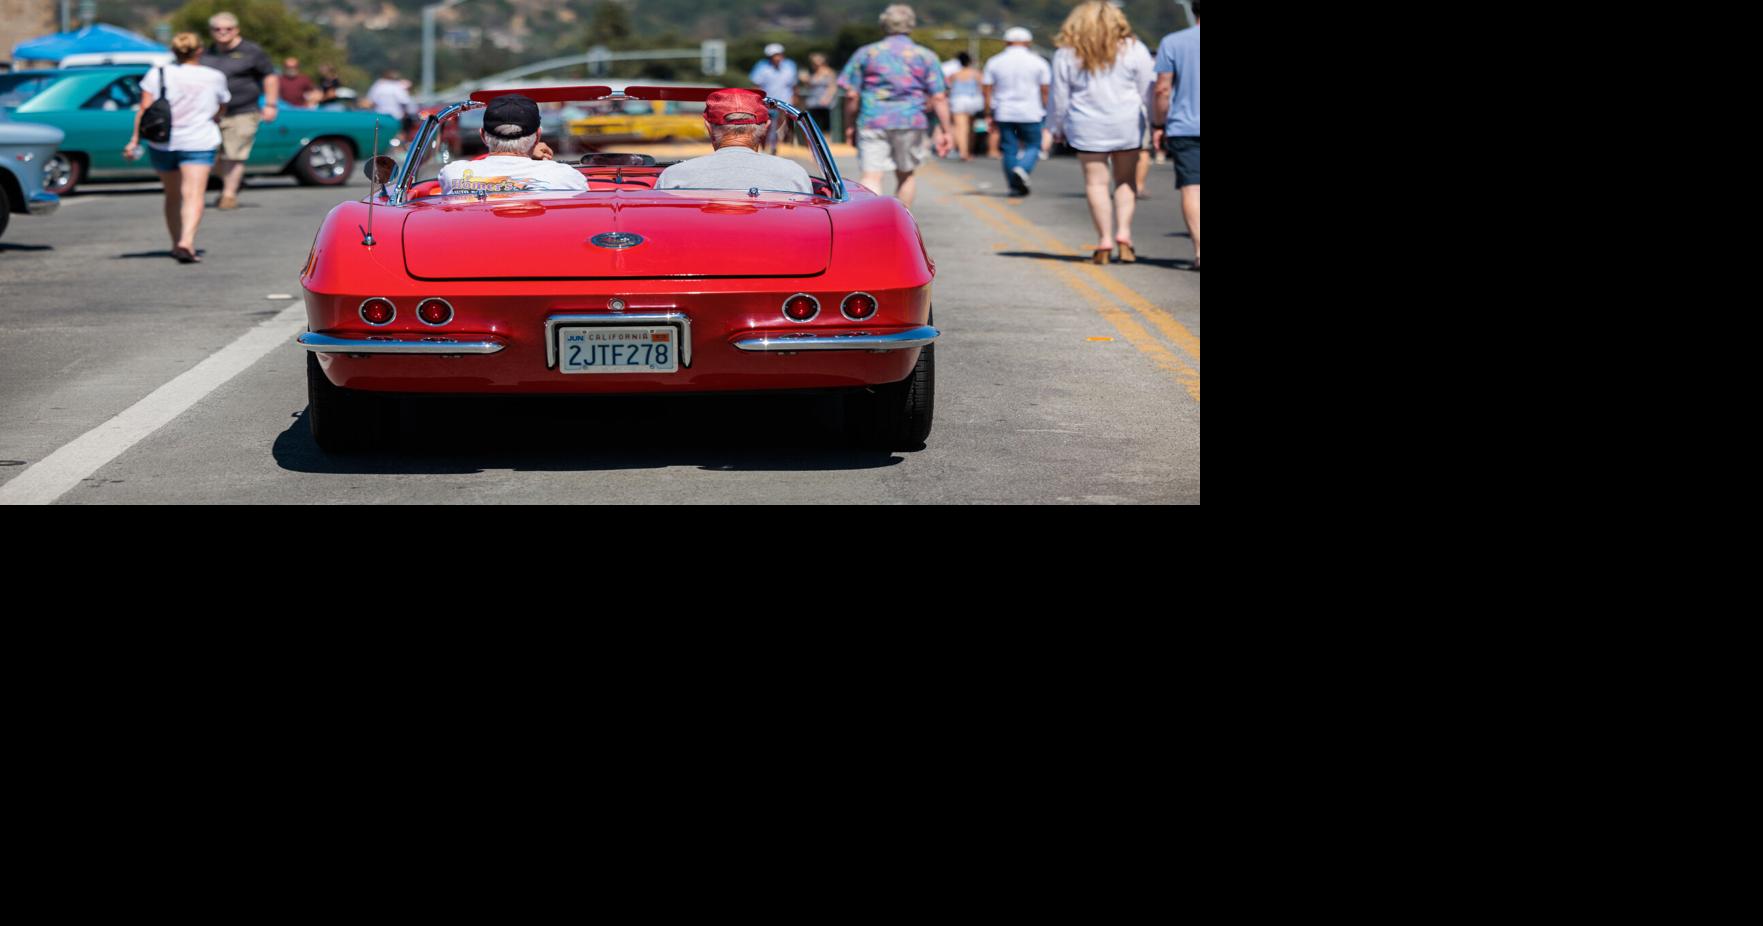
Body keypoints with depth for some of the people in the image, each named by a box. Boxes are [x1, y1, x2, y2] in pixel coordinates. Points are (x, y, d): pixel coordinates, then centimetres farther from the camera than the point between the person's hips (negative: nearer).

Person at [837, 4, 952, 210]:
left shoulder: (865, 53, 6)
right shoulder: (926, 56, 5)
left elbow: (851, 95, 3)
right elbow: (938, 97, -1)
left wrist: (850, 126, 13)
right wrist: (945, 131, 3)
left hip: (872, 121, -1)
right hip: (910, 122, 1)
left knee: (871, 176, -7)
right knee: (907, 174, 18)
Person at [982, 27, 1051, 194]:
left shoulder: (994, 62, 5)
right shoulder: (1038, 62, 0)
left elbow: (988, 91, 4)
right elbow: (1045, 91, -1)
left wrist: (990, 116, 9)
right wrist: (1045, 113, 10)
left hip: (1003, 113, 2)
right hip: (1030, 114, -2)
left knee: (1010, 150, 9)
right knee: (1033, 146, 8)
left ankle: (1015, 186, 10)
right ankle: (1022, 169, -19)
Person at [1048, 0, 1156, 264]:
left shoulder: (1066, 54, 0)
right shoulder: (1133, 49, 0)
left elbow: (1060, 97, 4)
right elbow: (1148, 92, 2)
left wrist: (1059, 128, 15)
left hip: (1087, 128, 0)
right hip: (1127, 124, 0)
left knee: (1096, 182, 4)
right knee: (1126, 180, 11)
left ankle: (1104, 241, 0)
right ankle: (1123, 233, -1)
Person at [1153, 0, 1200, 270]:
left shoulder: (1172, 43, 0)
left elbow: (1163, 89, -2)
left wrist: (1160, 125, 6)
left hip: (1184, 128, 0)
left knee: (1190, 188, -3)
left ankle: (1199, 249, -14)